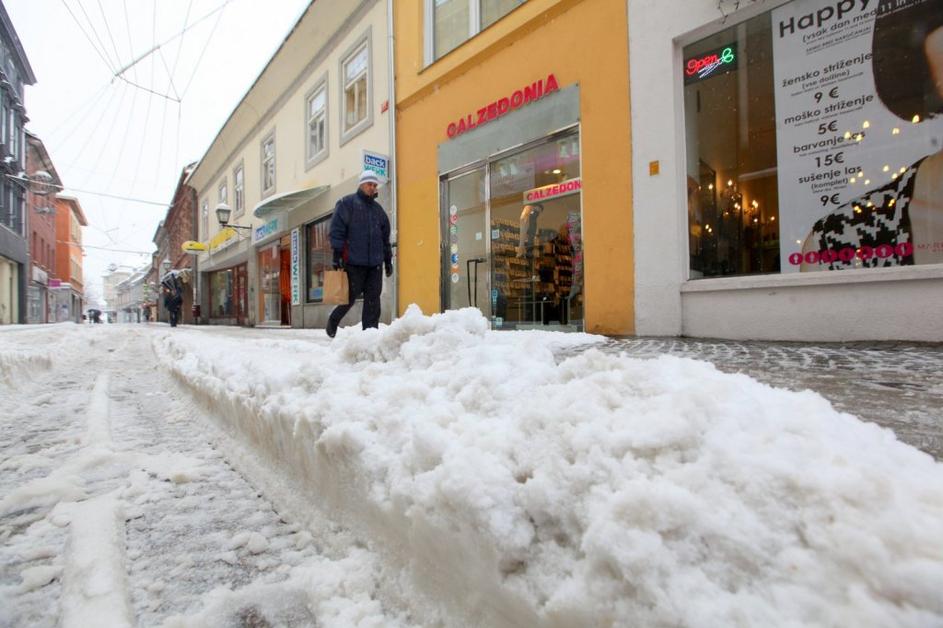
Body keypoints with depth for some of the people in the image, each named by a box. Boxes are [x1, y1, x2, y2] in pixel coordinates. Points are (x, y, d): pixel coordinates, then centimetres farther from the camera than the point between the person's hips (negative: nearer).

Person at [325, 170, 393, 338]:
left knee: (373, 298, 0)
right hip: (353, 262, -5)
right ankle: (333, 321, 24)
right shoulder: (347, 203, 3)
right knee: (351, 295, 0)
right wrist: (337, 254, -13)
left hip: (375, 263, 5)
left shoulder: (378, 209, 20)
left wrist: (388, 260, 18)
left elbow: (385, 237, 22)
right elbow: (337, 229, -5)